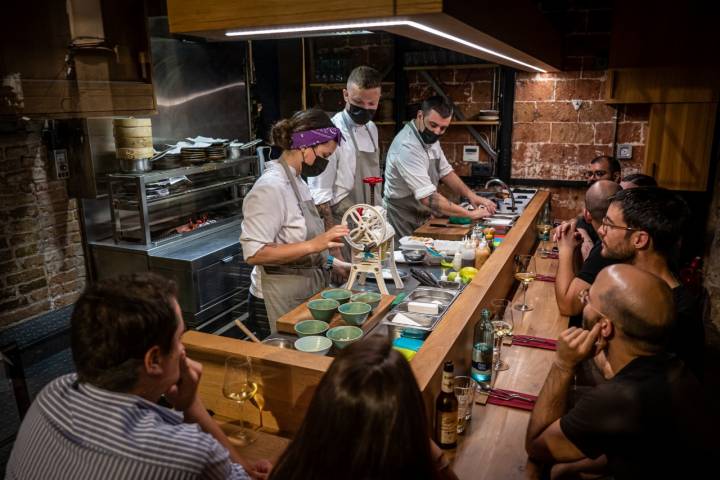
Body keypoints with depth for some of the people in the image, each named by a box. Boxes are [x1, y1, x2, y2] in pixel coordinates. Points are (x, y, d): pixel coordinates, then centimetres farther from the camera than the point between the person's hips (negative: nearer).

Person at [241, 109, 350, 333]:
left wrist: (333, 263, 9)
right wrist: (313, 245, -30)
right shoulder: (270, 187, -20)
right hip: (282, 302, -9)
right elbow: (254, 253, -25)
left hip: (305, 295, 9)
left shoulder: (297, 182, 9)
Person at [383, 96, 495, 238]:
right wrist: (470, 214, -26)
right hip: (404, 224, -8)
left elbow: (445, 171, 12)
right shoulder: (407, 146, -27)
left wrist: (470, 195, -4)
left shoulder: (429, 137, 3)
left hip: (422, 219, 8)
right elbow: (428, 198, -31)